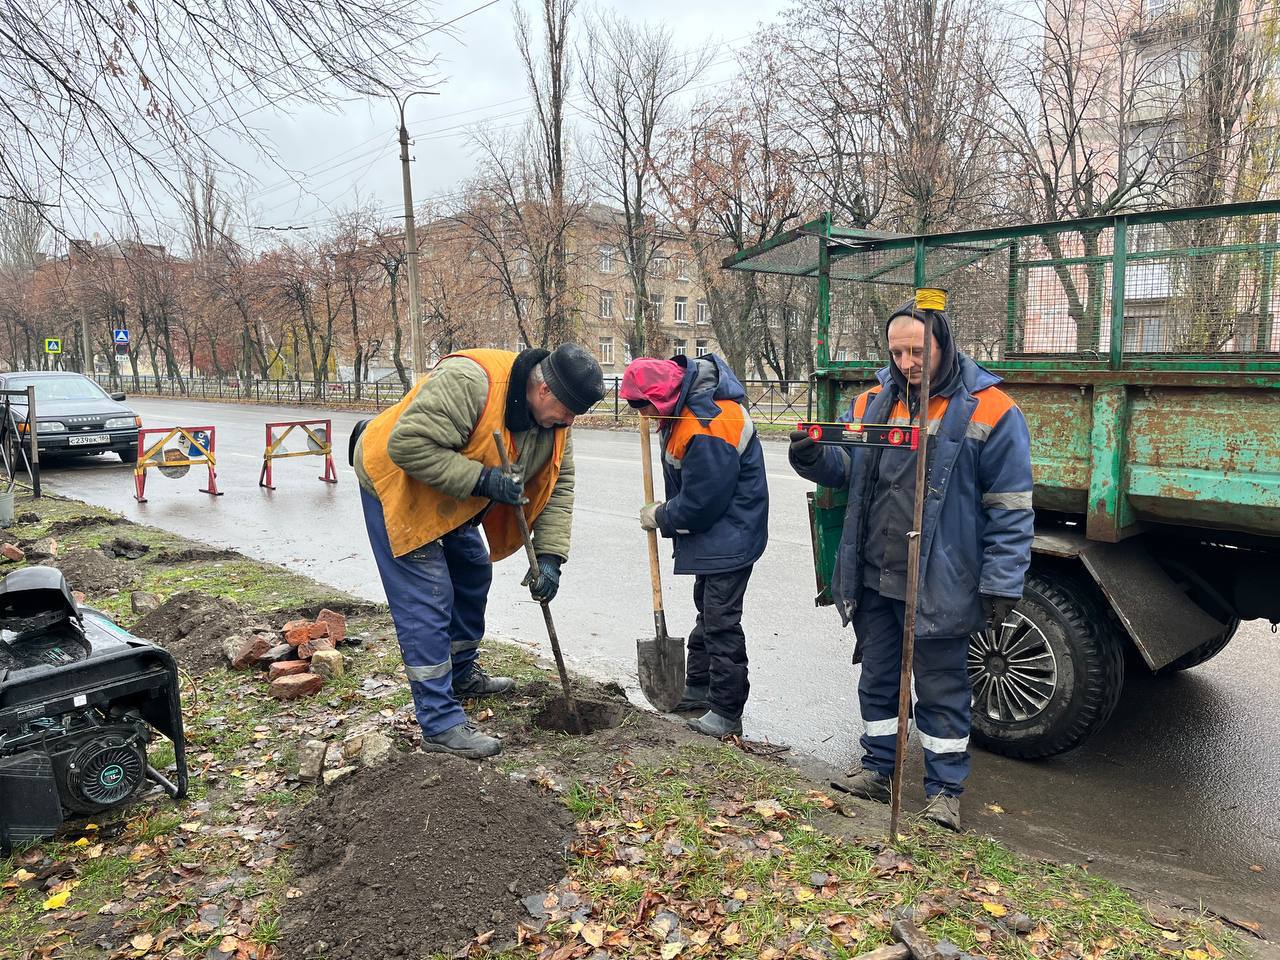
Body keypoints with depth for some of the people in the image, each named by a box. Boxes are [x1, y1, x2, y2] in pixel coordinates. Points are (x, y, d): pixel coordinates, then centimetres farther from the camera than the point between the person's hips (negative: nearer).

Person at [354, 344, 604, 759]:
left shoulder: (552, 417, -9)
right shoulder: (469, 381, -36)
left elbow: (559, 485, -6)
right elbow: (408, 445, -37)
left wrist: (550, 556, -14)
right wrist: (481, 479, -37)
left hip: (452, 502, 9)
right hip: (396, 483, -9)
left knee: (473, 574, 19)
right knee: (426, 601, -11)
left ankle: (463, 675, 40)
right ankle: (441, 725, -5)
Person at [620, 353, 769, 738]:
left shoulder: (707, 427, -30)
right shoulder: (689, 400, 1)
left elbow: (700, 502, -25)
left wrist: (660, 517, -9)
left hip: (730, 536, -11)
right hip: (713, 533, 11)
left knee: (721, 621, -5)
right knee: (707, 610, 20)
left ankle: (727, 712, 5)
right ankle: (699, 688, 35)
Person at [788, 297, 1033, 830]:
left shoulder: (987, 410, -10)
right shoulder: (874, 401, 6)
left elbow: (1010, 508, -10)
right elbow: (844, 467, 14)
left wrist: (1001, 585, -13)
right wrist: (812, 455, -8)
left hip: (938, 586, -5)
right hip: (873, 580, 5)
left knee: (941, 688, 10)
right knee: (878, 678, 18)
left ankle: (945, 789, 27)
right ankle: (878, 769, 36)